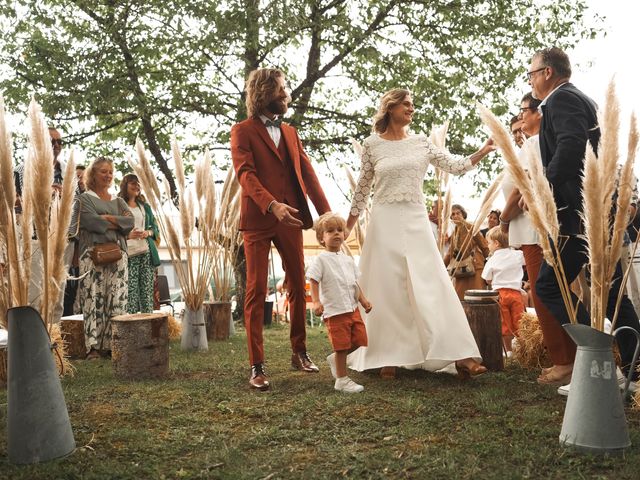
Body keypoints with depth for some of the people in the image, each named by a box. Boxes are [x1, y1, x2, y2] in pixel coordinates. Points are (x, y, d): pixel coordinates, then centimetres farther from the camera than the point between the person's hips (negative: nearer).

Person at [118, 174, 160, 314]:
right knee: (131, 290, -10)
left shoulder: (144, 206, 18)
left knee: (147, 288, 2)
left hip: (147, 251, 4)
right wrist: (128, 235, -15)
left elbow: (155, 227, 20)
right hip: (129, 253, -4)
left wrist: (148, 232, -1)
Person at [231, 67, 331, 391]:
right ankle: (256, 366, 1)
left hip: (291, 218, 6)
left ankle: (299, 352, 23)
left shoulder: (290, 132, 19)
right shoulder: (243, 131, 2)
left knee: (298, 286, 9)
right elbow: (245, 173, -12)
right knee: (256, 292, -3)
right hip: (258, 220, -5)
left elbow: (307, 172, 12)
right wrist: (272, 205, -28)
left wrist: (326, 211, 0)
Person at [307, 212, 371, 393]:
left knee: (359, 339, 8)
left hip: (352, 309, 7)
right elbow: (313, 281, -12)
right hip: (334, 311, -7)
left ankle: (335, 358, 31)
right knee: (342, 345, -3)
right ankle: (342, 380, 11)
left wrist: (363, 300, 11)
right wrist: (316, 301, -24)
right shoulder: (321, 259, -5)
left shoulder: (348, 260, 15)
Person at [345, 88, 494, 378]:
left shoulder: (421, 142, 9)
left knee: (431, 286, -3)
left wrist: (483, 151, -6)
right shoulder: (372, 144, 3)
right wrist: (347, 226, 8)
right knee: (387, 289, 0)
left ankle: (459, 356, -5)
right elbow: (363, 188, 8)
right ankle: (389, 356, 9)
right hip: (385, 222, -2)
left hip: (416, 221, 2)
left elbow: (454, 165, 6)